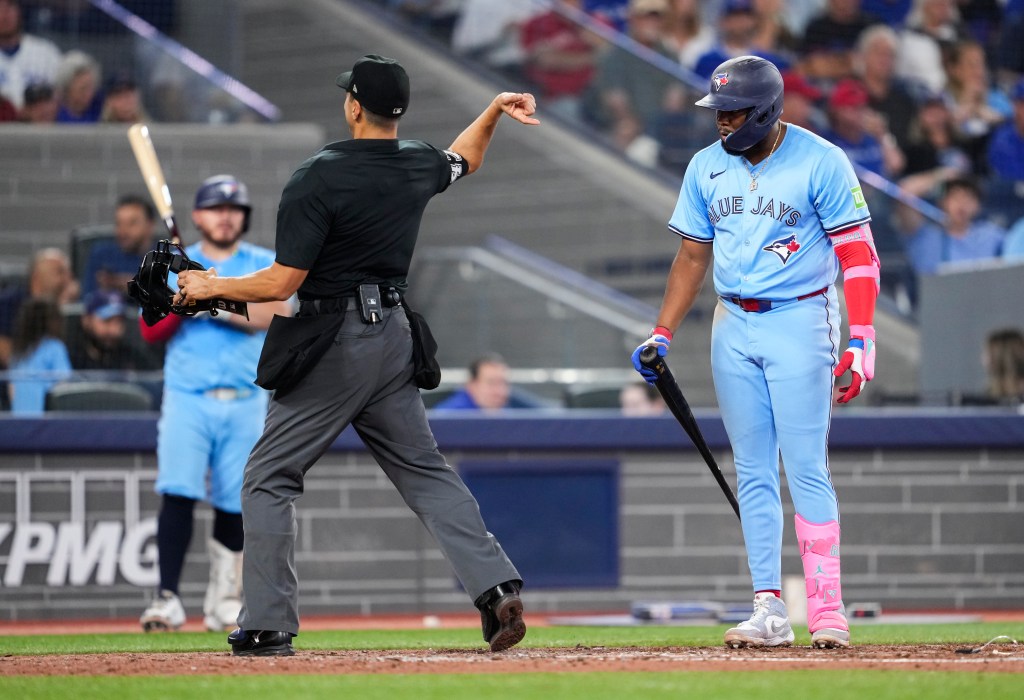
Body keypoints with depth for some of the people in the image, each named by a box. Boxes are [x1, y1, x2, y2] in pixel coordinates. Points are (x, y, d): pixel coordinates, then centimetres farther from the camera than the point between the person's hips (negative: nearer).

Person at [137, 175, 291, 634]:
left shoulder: (265, 265, 8)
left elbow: (272, 314, -11)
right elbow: (150, 331, 3)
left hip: (245, 402, 1)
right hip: (187, 400, -1)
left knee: (234, 504, 3)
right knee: (177, 494, -16)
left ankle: (223, 598, 19)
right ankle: (167, 598, -18)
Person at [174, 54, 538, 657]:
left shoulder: (319, 177, -17)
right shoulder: (418, 166, 4)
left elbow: (281, 283, -16)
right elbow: (465, 160, 30)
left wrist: (212, 286, -3)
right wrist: (495, 110, 38)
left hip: (333, 346, -7)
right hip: (395, 338, 7)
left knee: (270, 478, 3)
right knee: (426, 471, 11)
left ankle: (268, 626, -1)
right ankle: (497, 588, -4)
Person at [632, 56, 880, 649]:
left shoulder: (820, 162, -9)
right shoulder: (707, 168, 7)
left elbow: (858, 253, -11)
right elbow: (693, 254, 16)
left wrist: (861, 339, -19)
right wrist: (662, 335, 8)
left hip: (799, 322, -5)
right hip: (733, 327, 6)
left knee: (807, 469, -10)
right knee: (753, 472, 4)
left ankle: (828, 611, -10)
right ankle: (770, 611, 5)